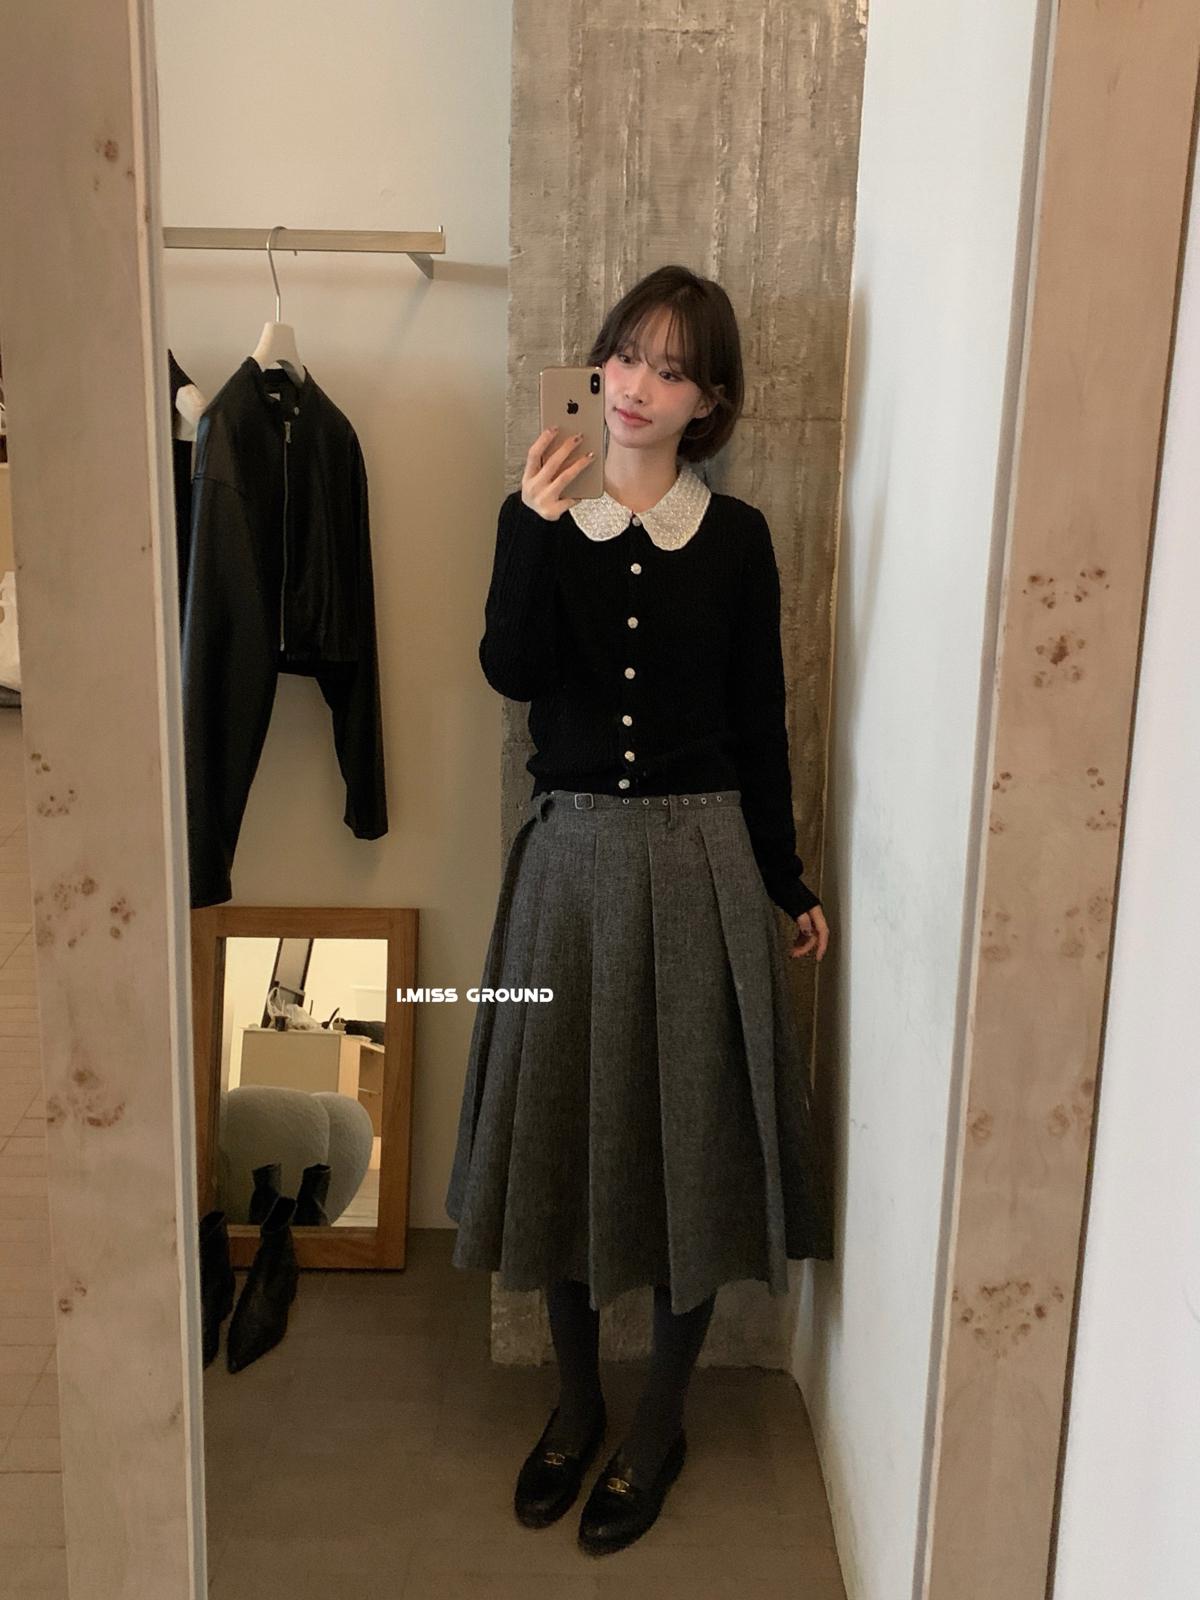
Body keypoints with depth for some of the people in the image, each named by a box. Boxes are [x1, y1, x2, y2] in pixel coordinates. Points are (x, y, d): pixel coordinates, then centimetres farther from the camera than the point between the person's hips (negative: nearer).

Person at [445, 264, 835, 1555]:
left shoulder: (735, 537, 1)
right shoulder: (539, 516, 3)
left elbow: (758, 718, 4)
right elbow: (513, 672, -13)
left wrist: (788, 882, 6)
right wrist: (539, 524, -23)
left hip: (698, 854, -1)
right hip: (573, 853, 1)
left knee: (690, 1131, 6)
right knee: (562, 1121, 10)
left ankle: (659, 1423, 28)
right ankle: (577, 1402, 33)